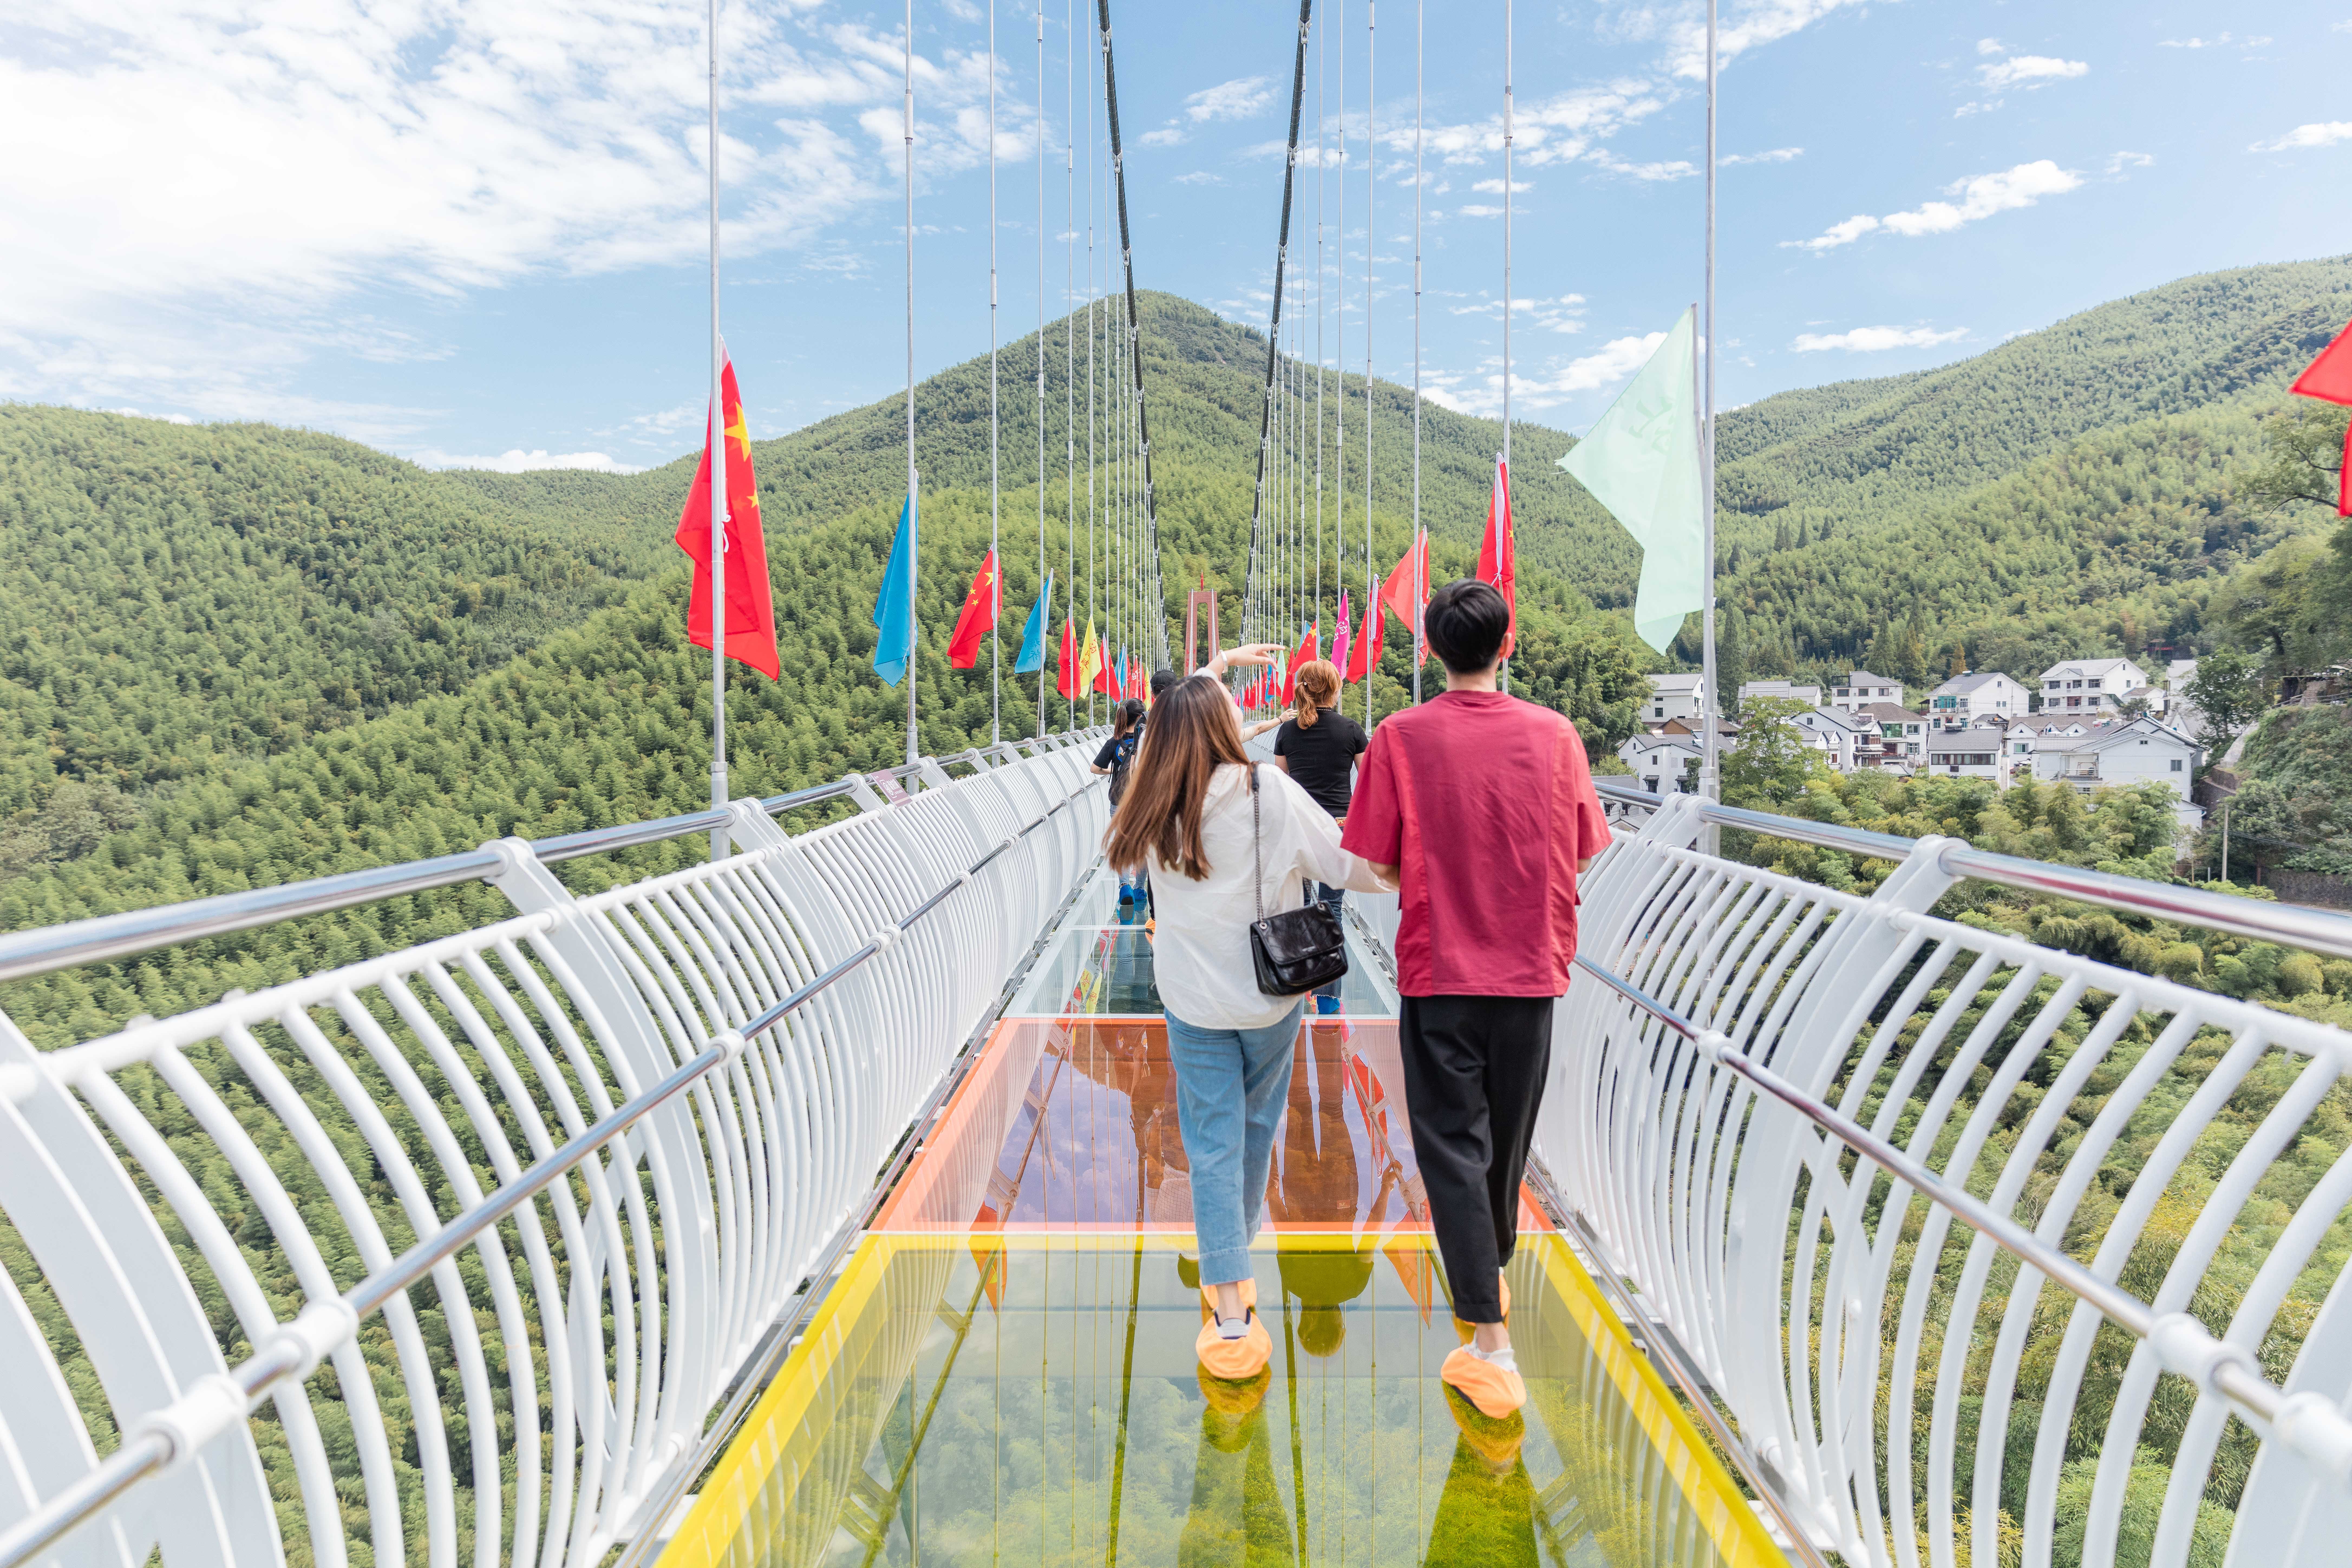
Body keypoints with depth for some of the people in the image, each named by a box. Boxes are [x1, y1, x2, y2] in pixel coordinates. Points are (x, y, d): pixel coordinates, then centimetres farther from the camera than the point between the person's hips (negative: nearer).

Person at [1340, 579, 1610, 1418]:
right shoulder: (1554, 735, -5)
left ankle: (1492, 1346, 2)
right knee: (1508, 1139, 20)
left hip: (1439, 972, -3)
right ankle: (1492, 1272, 44)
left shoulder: (1400, 737, -10)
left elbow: (1373, 864, -8)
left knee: (1453, 1146, 4)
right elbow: (1581, 854, 1)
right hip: (1530, 970, 3)